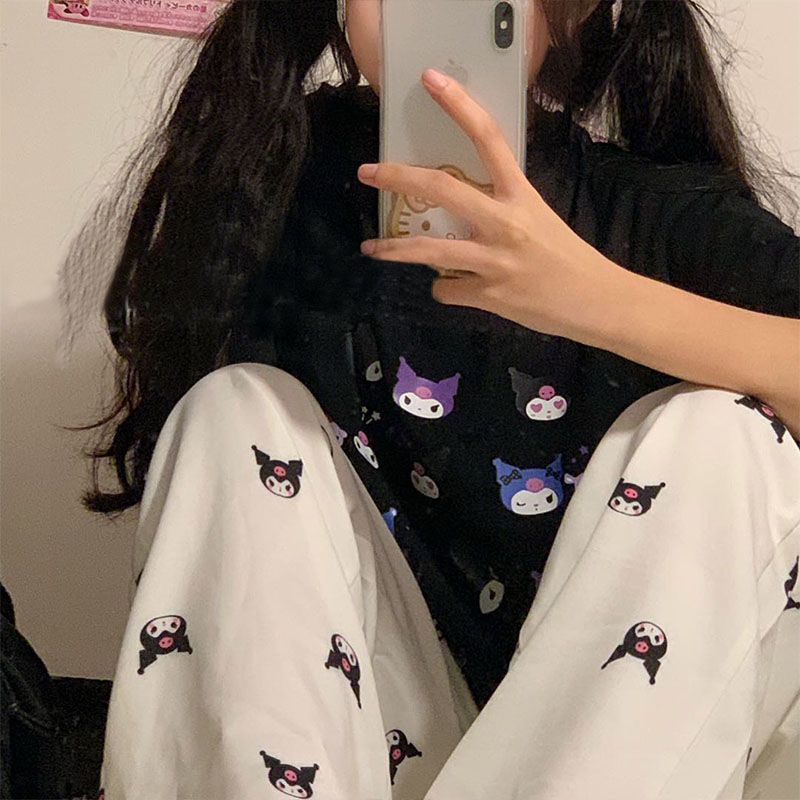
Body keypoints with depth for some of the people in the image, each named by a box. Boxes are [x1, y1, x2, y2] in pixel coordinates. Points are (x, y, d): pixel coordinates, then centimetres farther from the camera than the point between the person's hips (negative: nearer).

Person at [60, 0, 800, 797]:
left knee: (720, 432, -23)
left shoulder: (664, 212, -10)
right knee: (234, 409, -16)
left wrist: (602, 295, -37)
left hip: (635, 720, -1)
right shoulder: (284, 188, -6)